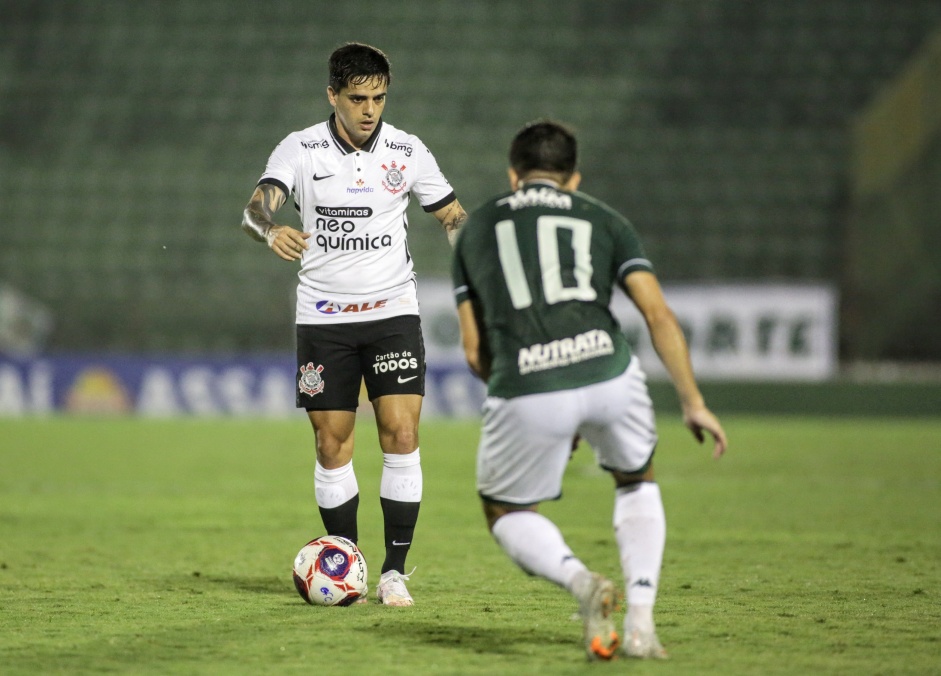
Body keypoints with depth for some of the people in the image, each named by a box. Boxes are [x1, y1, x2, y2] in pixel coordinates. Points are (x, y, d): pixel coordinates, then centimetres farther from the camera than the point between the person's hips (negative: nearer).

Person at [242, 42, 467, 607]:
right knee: (332, 444, 2)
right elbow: (256, 207, -17)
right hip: (324, 318, 0)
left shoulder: (408, 151, 0)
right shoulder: (301, 150, -4)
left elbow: (453, 216, 9)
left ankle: (395, 571, -5)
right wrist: (271, 229, -41)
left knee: (402, 434, -11)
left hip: (393, 311, 0)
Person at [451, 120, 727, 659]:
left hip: (525, 391, -1)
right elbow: (659, 317, 9)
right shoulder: (603, 220, 20)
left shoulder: (476, 229, 23)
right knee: (638, 482, 30)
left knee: (507, 514, 22)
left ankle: (580, 580, -8)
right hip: (608, 373, 1)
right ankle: (641, 624, 14)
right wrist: (693, 402, 13)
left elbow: (475, 352, 22)